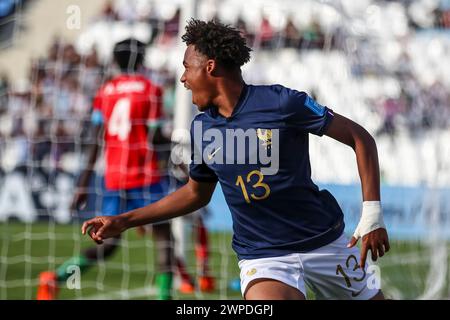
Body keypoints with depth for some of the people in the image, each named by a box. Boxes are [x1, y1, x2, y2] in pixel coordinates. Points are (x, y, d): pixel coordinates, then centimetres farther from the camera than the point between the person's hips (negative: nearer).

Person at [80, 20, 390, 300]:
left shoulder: (281, 102, -14)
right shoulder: (202, 127, 2)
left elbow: (360, 138, -9)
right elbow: (197, 193, 18)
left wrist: (372, 214, -16)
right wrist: (123, 222, 15)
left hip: (324, 243, -1)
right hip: (263, 258, 1)